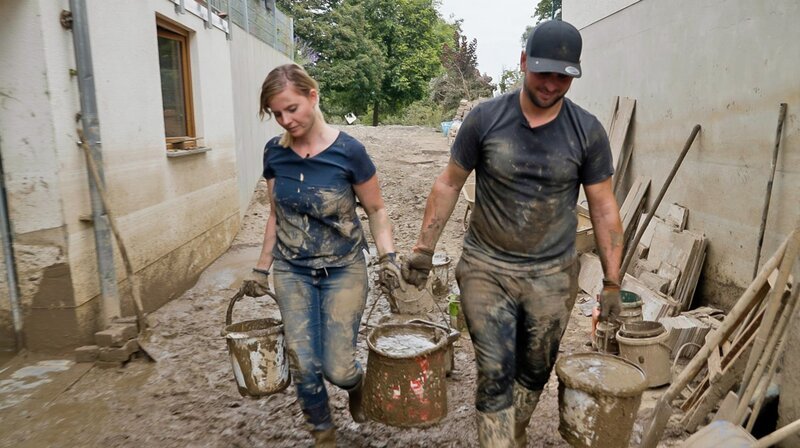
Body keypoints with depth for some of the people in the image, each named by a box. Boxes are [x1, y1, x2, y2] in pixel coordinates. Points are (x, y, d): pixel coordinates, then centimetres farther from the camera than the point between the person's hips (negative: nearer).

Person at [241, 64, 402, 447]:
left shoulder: (348, 151, -15)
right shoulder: (274, 153, -3)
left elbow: (376, 209, -4)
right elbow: (276, 215, 9)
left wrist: (387, 255, -17)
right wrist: (262, 268, 11)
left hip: (343, 271, -3)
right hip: (292, 272, 3)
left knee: (337, 368, -2)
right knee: (303, 366, 4)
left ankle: (356, 384, 36)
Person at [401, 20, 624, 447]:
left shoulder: (587, 131, -4)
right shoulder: (485, 118, -7)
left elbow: (603, 207, 1)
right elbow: (449, 184, 1)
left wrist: (612, 281, 0)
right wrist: (423, 248, -1)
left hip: (553, 275, 2)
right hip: (487, 268, -2)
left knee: (534, 374, 17)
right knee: (495, 376, -1)